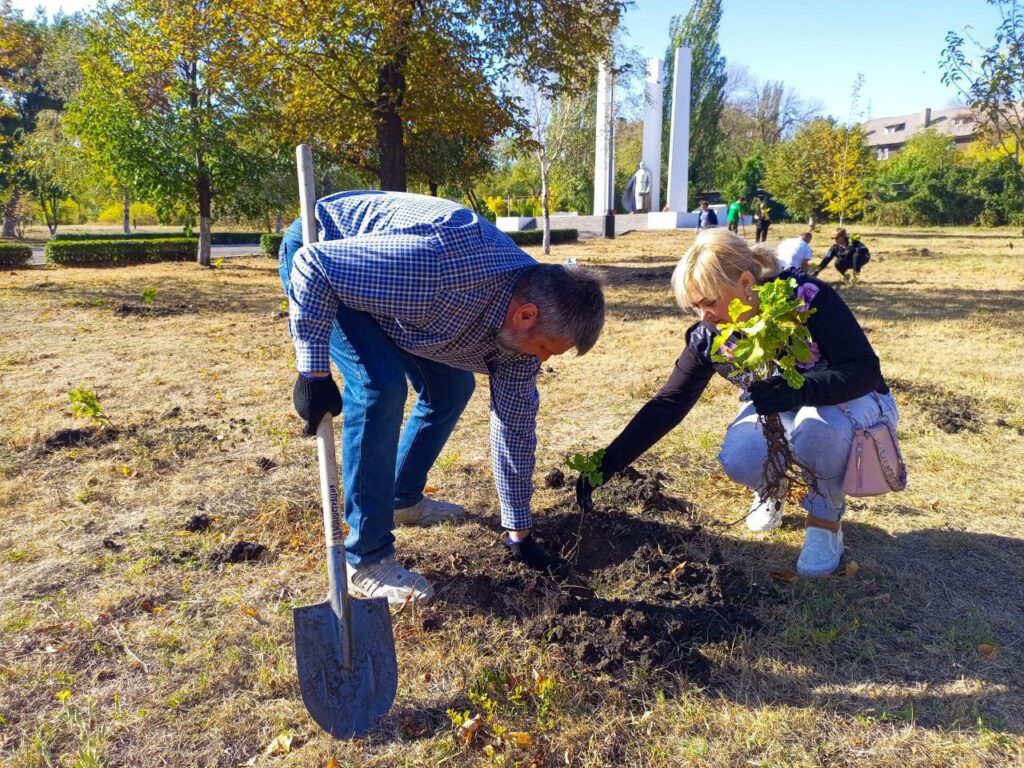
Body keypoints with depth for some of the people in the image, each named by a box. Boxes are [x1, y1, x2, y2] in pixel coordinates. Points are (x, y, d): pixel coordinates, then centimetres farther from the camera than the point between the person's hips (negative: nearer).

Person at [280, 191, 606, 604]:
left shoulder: (522, 325, -14)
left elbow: (515, 426, -4)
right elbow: (313, 264, -32)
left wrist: (520, 534, 2)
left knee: (451, 386, 4)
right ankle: (367, 559, -12)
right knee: (380, 385, -25)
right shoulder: (446, 262, -41)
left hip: (381, 287, 7)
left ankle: (403, 498, 26)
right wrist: (314, 371, -31)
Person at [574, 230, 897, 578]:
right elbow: (667, 405, -16)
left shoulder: (807, 298, -29)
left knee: (815, 425, -38)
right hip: (779, 417, 3)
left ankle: (825, 519, -9)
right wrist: (606, 465, -23)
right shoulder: (707, 337, -18)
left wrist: (800, 389, -51)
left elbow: (866, 370, -30)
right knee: (739, 459, -29)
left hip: (852, 405, -3)